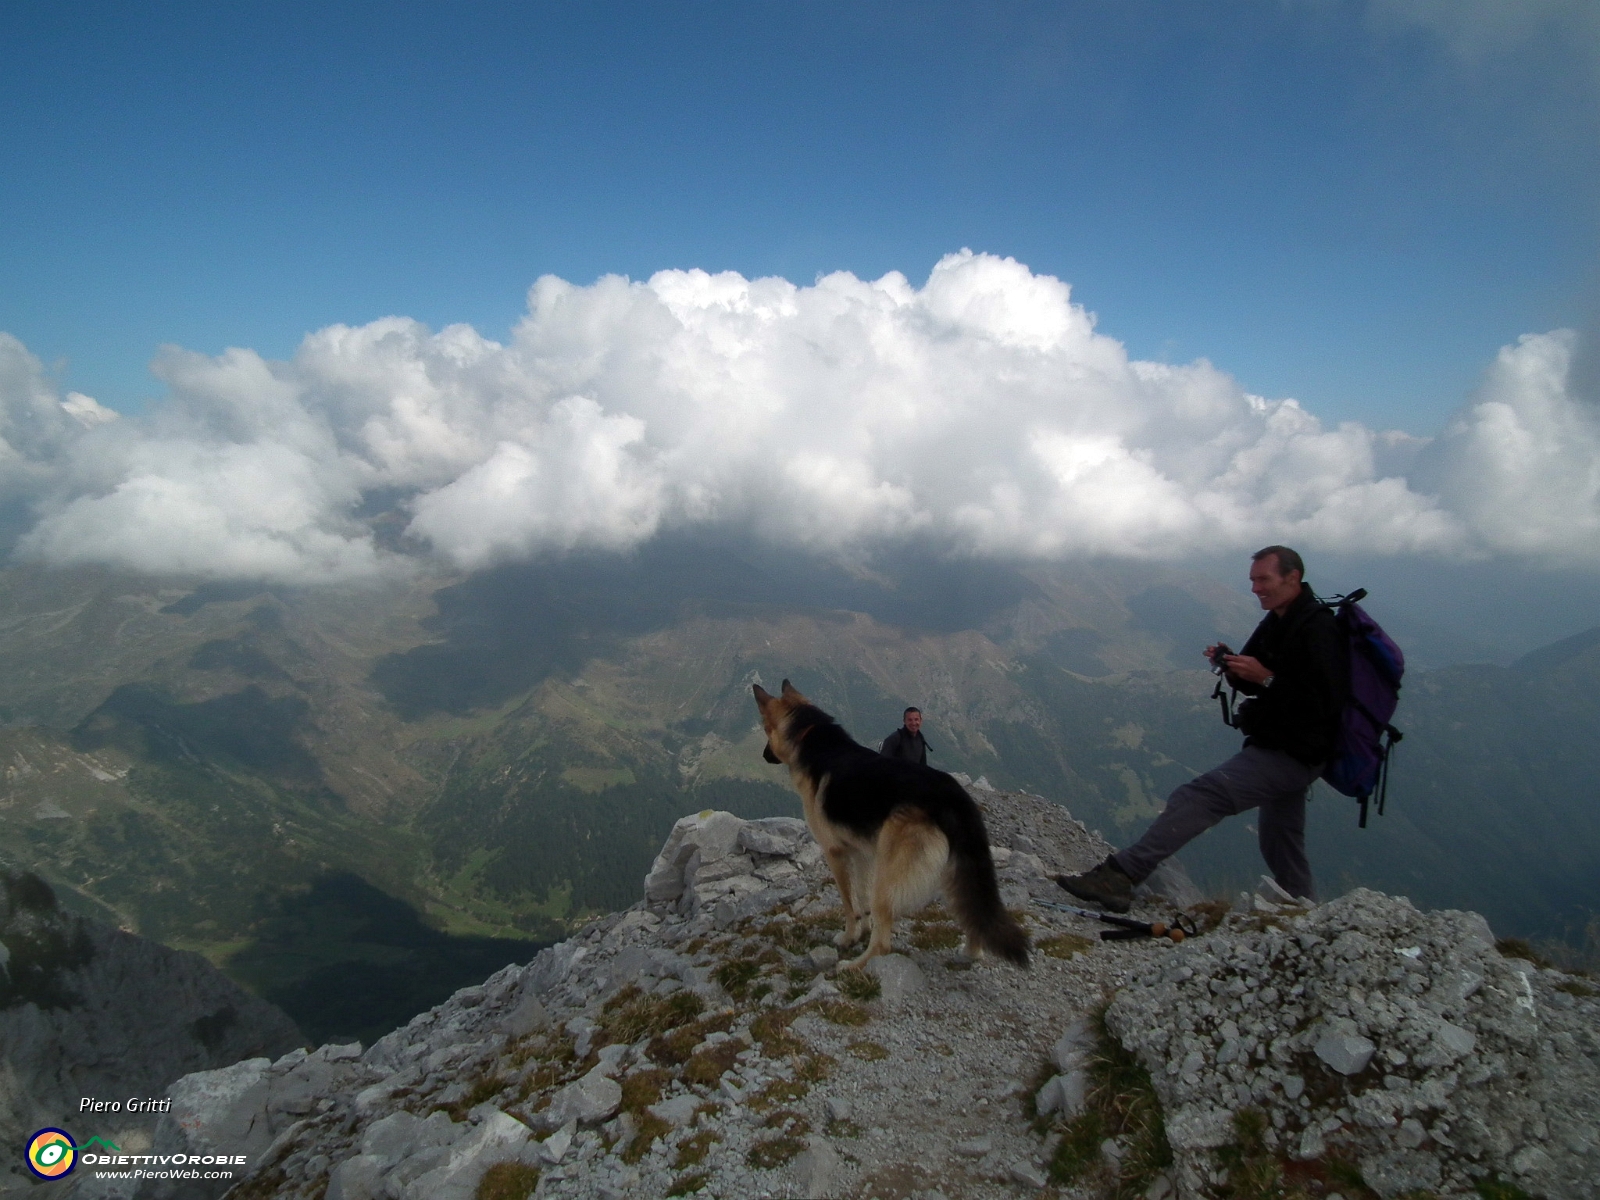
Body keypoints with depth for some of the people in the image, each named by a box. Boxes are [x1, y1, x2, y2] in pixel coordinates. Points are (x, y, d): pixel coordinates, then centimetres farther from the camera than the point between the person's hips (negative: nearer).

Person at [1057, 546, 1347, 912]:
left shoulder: (1317, 630, -17)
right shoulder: (1278, 623, 14)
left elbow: (1324, 703, -25)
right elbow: (1253, 685, 18)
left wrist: (1266, 677, -27)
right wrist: (1232, 668, -3)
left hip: (1291, 754, -11)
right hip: (1282, 749, 11)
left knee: (1197, 797, -22)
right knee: (1280, 846, 21)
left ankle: (1121, 875, -29)